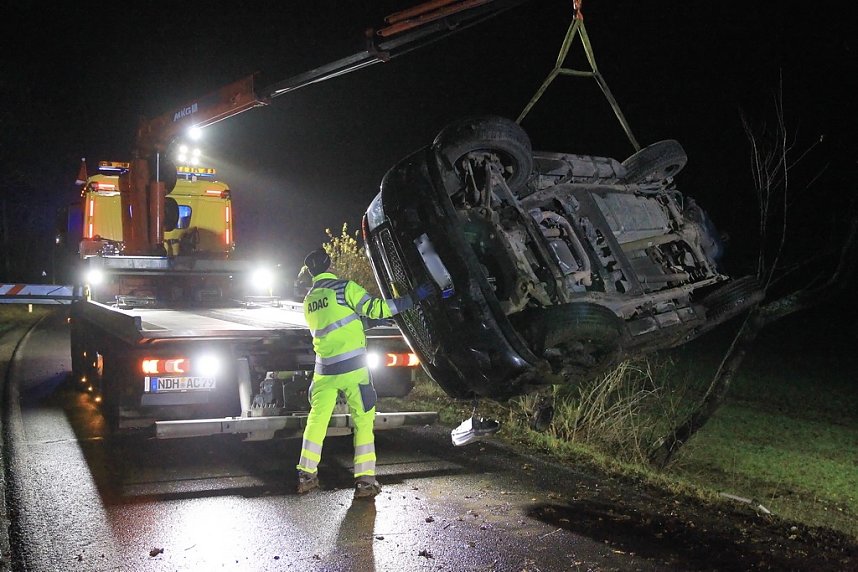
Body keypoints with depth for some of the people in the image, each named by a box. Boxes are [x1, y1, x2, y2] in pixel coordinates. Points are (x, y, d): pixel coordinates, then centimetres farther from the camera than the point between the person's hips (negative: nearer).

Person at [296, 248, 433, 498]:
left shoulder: (308, 300, 14)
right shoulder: (345, 287, -6)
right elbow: (375, 308, -12)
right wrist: (413, 298, -10)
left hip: (324, 369, 5)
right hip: (352, 366, -5)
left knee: (317, 419, 12)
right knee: (363, 420, 2)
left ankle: (306, 475, 12)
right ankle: (365, 480, 0)